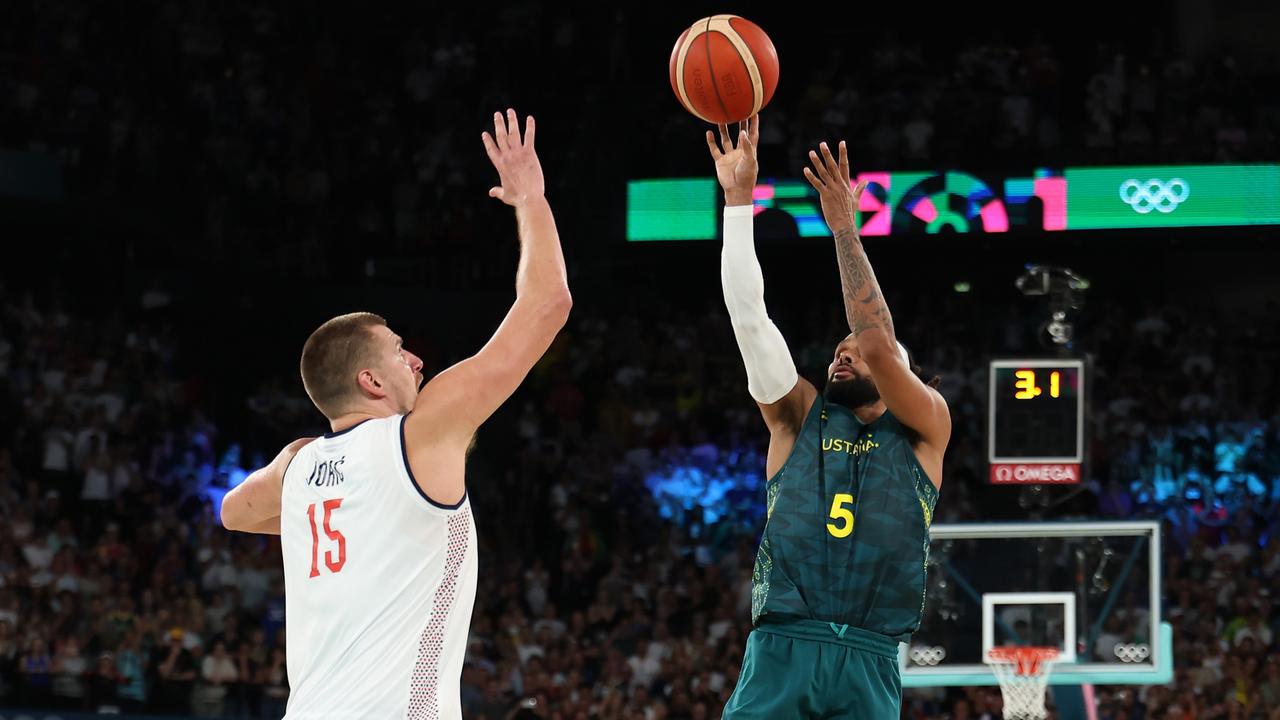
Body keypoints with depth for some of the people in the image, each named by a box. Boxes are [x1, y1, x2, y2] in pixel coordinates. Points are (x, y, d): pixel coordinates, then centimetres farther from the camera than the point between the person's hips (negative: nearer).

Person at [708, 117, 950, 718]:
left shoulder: (927, 427, 13)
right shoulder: (799, 416, 17)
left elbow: (879, 345, -4)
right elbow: (747, 315, 8)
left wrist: (844, 227, -6)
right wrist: (738, 199, 2)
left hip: (868, 663, -1)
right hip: (781, 650, 1)